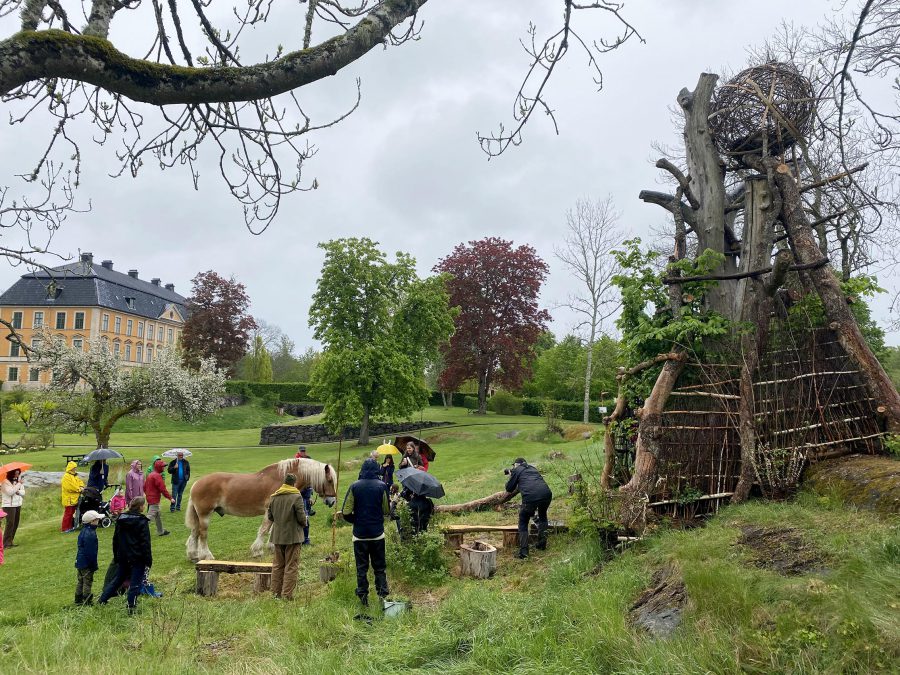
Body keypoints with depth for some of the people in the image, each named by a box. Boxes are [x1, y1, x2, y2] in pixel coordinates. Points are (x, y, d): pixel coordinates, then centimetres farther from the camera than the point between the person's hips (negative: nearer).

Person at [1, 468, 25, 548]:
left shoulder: (19, 481, 10)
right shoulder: (5, 482, -10)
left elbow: (23, 492, 8)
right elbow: (10, 492, -21)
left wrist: (18, 492, -13)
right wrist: (18, 484, -18)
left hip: (18, 505, 7)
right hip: (9, 505, -7)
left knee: (16, 524, 7)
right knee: (10, 523, -12)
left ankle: (10, 542, 16)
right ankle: (6, 543, -8)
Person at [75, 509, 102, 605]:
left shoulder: (83, 531, 8)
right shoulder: (90, 534, -23)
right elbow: (91, 551, -21)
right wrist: (94, 565, -13)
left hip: (80, 561, 9)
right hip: (86, 564, -9)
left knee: (80, 581, 16)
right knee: (88, 581, 0)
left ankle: (78, 601, 24)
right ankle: (87, 602, 6)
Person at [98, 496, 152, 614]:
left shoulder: (121, 519, 4)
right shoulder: (142, 522, -14)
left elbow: (115, 539, 11)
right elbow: (145, 543, -14)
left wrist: (116, 557, 20)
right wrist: (148, 560, -9)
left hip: (123, 557, 6)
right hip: (138, 558, -6)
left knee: (118, 579, 21)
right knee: (135, 583, 3)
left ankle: (102, 600, 21)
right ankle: (131, 607, 4)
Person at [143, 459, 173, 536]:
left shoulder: (150, 474, 11)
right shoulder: (157, 476, -19)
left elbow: (144, 486, 17)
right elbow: (163, 489, -21)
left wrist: (147, 494, 26)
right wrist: (170, 498, -15)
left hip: (149, 497, 10)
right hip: (155, 499, -10)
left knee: (158, 515, 19)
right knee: (150, 516, -7)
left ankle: (161, 531, 28)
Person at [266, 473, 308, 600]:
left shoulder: (274, 497, 4)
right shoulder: (296, 497, -14)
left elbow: (269, 516, 10)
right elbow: (301, 517, -14)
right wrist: (304, 524, 7)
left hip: (277, 536, 5)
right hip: (292, 536, -5)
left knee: (277, 565, 16)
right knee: (291, 566, 1)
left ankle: (276, 592, 20)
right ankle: (287, 594, 1)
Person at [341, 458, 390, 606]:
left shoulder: (354, 487, -5)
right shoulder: (382, 486, -7)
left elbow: (346, 512, -7)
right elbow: (387, 510, -2)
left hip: (359, 534, 0)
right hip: (377, 534, 0)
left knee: (361, 567, 10)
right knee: (380, 567, 12)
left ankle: (363, 597, 12)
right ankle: (383, 594, 7)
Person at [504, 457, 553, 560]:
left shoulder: (516, 470, 16)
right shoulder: (532, 468, 31)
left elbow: (509, 489, 19)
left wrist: (510, 477, 37)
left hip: (530, 497, -5)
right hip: (546, 494, 5)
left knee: (523, 523, 14)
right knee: (542, 516, 33)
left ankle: (523, 552, 5)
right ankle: (542, 543, 28)